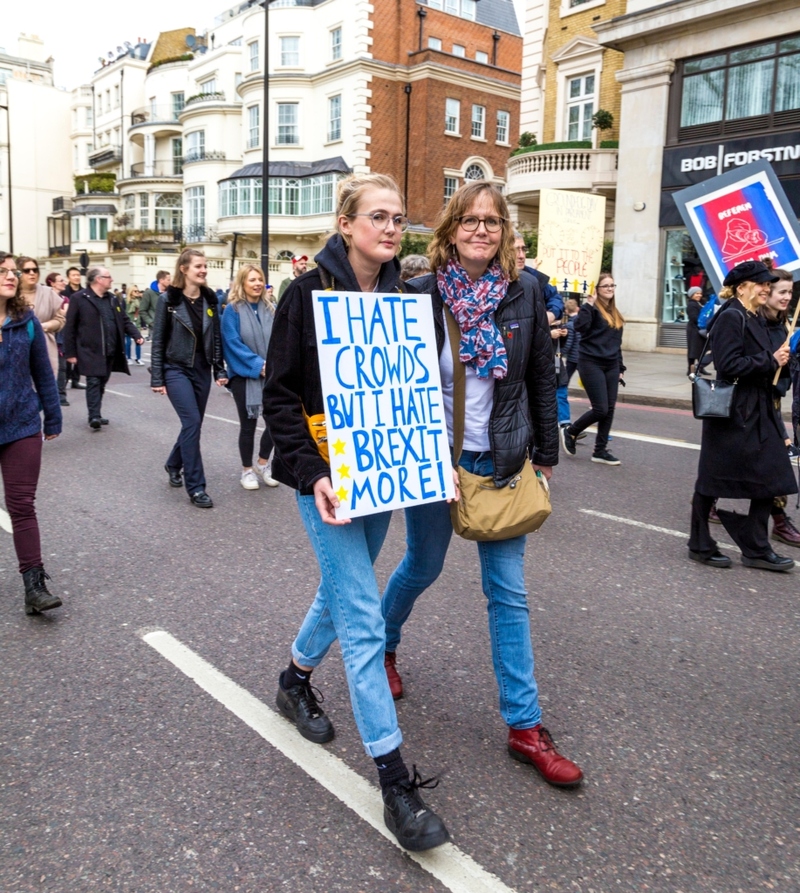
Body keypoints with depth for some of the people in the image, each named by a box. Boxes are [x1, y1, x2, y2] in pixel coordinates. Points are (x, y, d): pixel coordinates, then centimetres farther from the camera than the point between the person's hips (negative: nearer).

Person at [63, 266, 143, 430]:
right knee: (94, 382, -10)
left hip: (110, 352, 6)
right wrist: (70, 352, -9)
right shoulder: (79, 298, -5)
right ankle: (94, 417, -10)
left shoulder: (112, 299, 15)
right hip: (90, 352, -6)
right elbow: (70, 327, -6)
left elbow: (125, 321, 16)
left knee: (102, 384, 11)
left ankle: (96, 415, 20)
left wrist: (137, 335, -3)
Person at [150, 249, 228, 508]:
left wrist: (220, 370, 3)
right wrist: (157, 378, -8)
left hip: (202, 370, 5)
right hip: (176, 369, -5)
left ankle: (174, 465, 38)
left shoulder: (210, 299, 5)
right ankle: (195, 487, -7)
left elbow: (216, 338, 9)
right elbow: (158, 341, -5)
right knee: (192, 422, -14)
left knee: (193, 424, 11)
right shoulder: (168, 299, -7)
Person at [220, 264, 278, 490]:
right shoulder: (233, 310, -7)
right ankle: (247, 470, 22)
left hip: (271, 375, 4)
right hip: (244, 376, -4)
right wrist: (258, 365, -17)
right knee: (248, 424, 4)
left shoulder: (271, 309, 6)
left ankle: (263, 464, 23)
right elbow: (233, 343, -12)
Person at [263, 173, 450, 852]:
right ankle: (397, 784, 2)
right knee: (363, 618, -7)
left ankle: (296, 677, 50)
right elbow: (280, 394, -11)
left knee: (344, 587, 22)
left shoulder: (403, 298, 6)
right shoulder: (309, 293, -10)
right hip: (328, 476, -6)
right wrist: (311, 473, -22)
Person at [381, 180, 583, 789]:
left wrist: (545, 456, 8)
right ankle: (383, 643, 48)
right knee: (423, 565, 16)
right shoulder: (422, 294, -6)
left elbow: (541, 380, 6)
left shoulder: (524, 293, 0)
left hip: (501, 461, 2)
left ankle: (525, 725, 14)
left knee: (509, 592, 4)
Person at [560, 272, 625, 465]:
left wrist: (620, 367, 17)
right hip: (591, 363, -7)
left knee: (609, 409, 4)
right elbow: (580, 327, -25)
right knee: (600, 409, -11)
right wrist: (588, 305, -23)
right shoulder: (592, 308, -6)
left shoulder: (615, 314, 17)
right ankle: (570, 431, 12)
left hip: (611, 365, 7)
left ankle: (600, 450, 13)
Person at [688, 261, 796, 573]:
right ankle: (700, 546, 16)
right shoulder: (730, 317, -13)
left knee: (768, 479, 8)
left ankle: (756, 550, 16)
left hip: (757, 412, 9)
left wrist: (776, 360, 0)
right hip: (731, 412, -9)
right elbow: (729, 365, -22)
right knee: (713, 481, 3)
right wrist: (770, 361, -16)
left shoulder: (756, 320, 15)